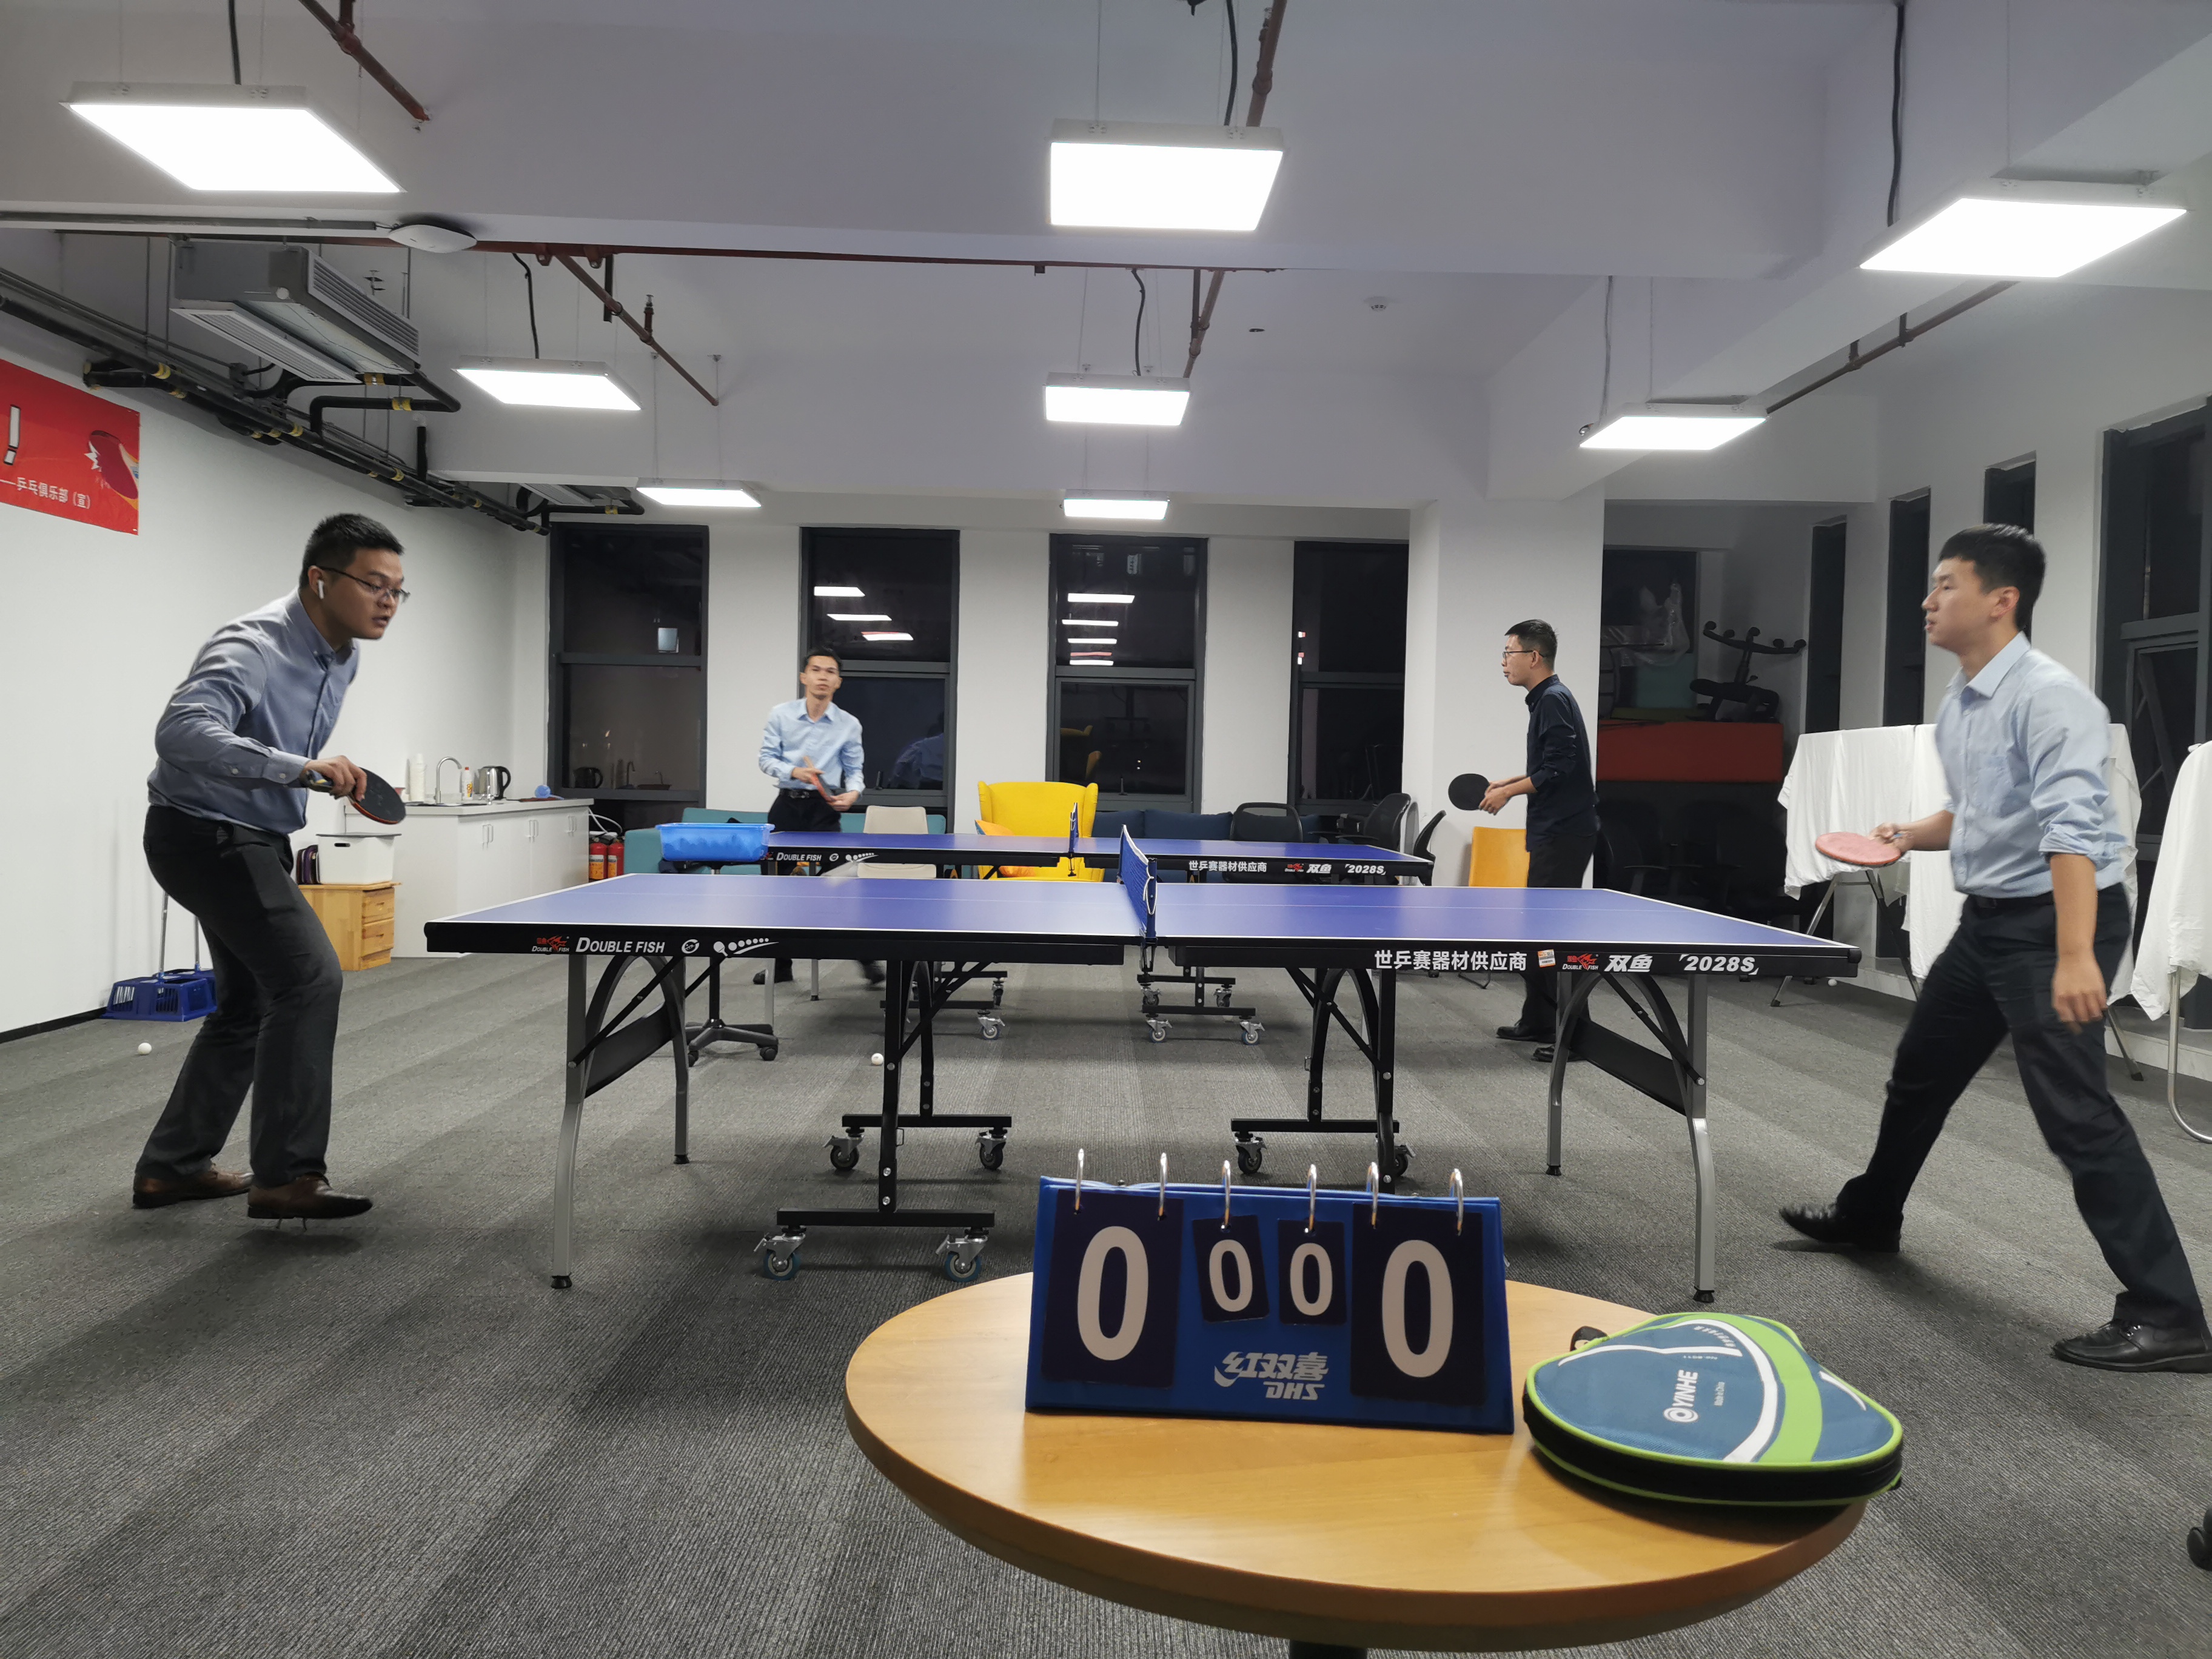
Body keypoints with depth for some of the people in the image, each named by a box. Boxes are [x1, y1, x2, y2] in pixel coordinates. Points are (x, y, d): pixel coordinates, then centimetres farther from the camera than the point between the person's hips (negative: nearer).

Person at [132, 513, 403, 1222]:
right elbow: (181, 731, -42)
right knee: (310, 975, -20)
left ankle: (171, 1165, 27)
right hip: (203, 834, -10)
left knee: (251, 1003, 15)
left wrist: (332, 780, 18)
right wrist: (301, 769, -50)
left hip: (256, 839, 10)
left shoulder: (342, 657, 4)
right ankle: (286, 1176, -15)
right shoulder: (252, 649, -25)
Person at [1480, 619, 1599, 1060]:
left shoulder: (1554, 700, -14)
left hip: (1564, 834, -10)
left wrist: (1510, 793, -14)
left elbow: (1560, 767, -22)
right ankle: (1538, 1021, 24)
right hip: (1553, 832, 10)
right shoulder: (1546, 699, 15)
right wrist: (1510, 782, 15)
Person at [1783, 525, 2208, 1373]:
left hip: (2058, 919, -10)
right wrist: (1912, 834, 6)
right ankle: (1869, 1216, 40)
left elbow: (2071, 828, -29)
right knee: (1918, 1074, 20)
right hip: (1988, 920, 10)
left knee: (2076, 1113, -12)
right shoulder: (1957, 704, 10)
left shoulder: (2049, 697, -19)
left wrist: (2075, 956, -37)